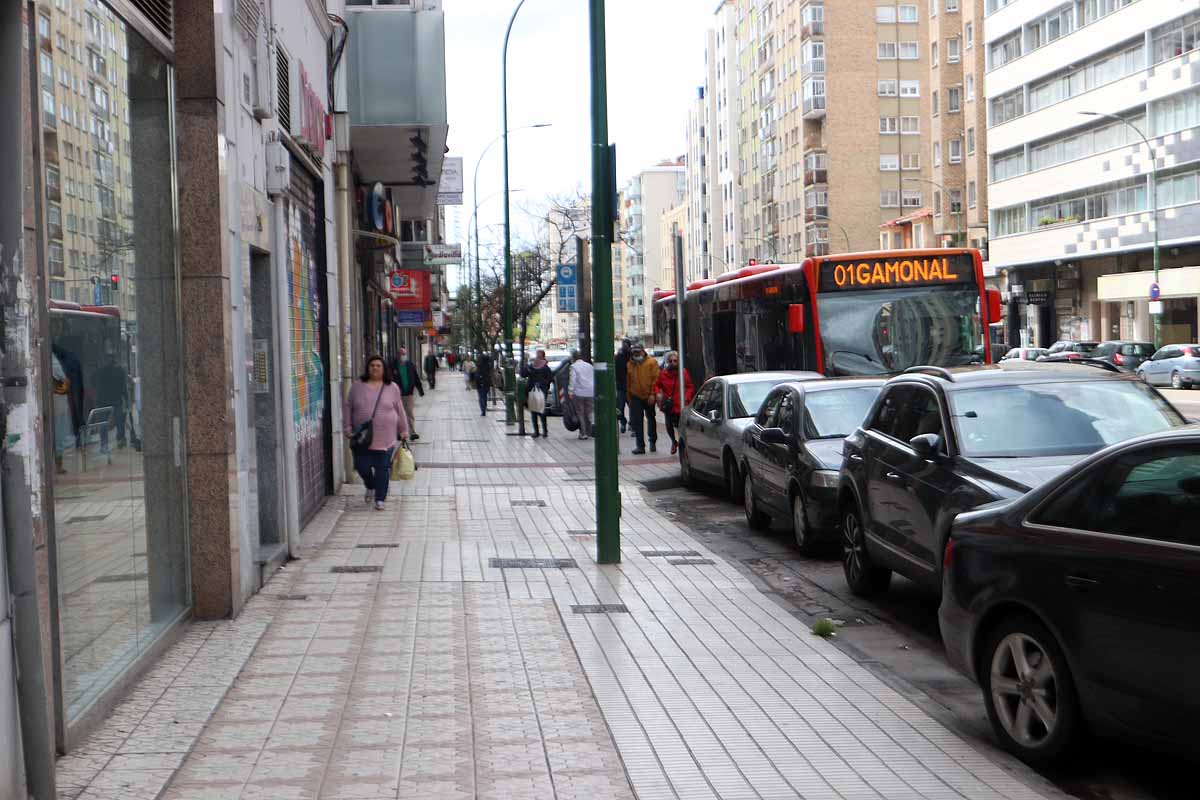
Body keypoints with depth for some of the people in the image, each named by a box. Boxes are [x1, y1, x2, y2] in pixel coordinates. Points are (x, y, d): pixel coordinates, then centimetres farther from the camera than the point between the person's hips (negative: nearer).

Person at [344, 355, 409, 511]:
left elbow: (400, 410, 8)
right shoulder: (358, 387, 5)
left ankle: (380, 499, 9)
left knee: (382, 468, -1)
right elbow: (349, 409, 10)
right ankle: (370, 487, 31)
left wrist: (403, 430, 8)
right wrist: (348, 428, 4)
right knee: (362, 466, 1)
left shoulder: (392, 388, 4)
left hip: (385, 438, -1)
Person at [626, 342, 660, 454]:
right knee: (636, 422, -4)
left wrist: (653, 394, -15)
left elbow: (656, 379, -9)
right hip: (635, 396, 2)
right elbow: (628, 382, 12)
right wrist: (629, 397, 8)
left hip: (648, 396, -2)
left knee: (651, 419, 14)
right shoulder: (630, 364, 6)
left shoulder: (652, 362, -6)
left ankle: (653, 441, 32)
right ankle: (640, 446, -2)